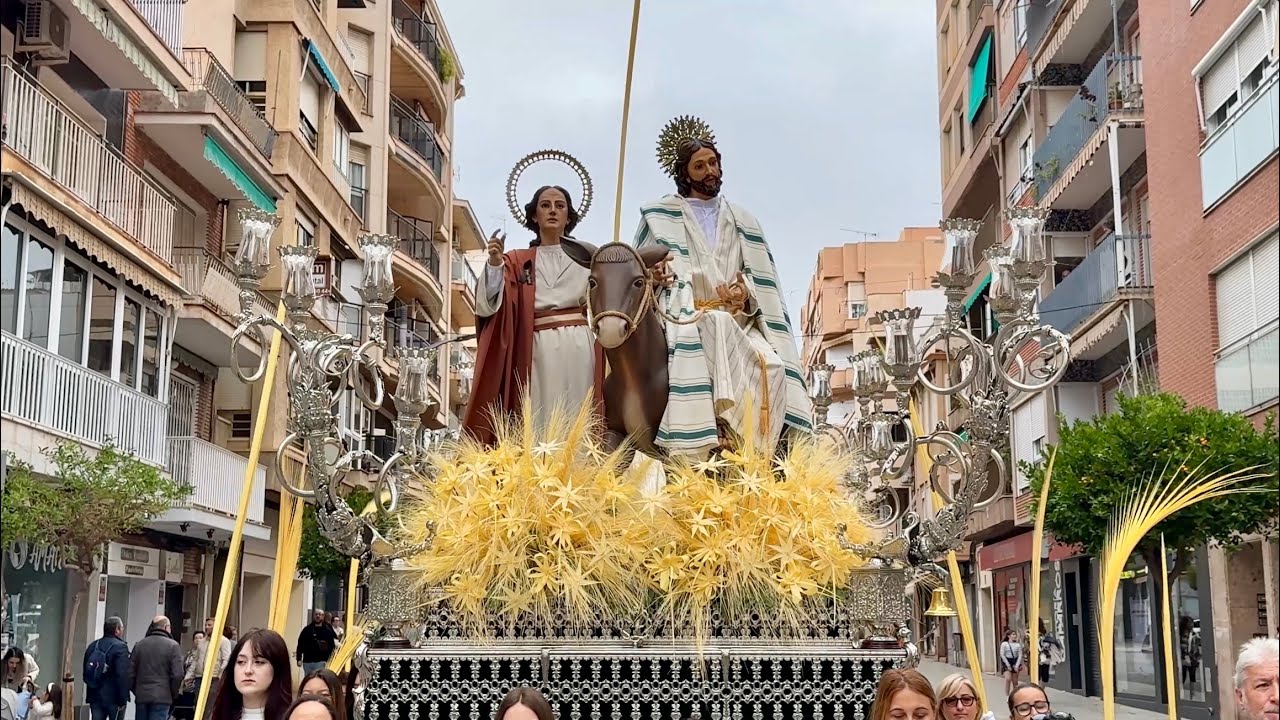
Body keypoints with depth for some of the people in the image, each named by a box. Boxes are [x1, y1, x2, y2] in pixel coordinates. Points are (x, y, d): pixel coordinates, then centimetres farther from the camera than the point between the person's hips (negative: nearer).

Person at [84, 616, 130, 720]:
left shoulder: (92, 646, 11)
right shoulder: (120, 647, -12)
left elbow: (86, 673, 15)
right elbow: (122, 676, -19)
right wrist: (123, 700, -16)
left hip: (95, 696, 6)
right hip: (113, 698, -6)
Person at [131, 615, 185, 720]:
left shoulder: (139, 644, 7)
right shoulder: (173, 645, -6)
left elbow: (130, 672, 7)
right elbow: (177, 675, -10)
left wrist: (135, 691, 18)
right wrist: (174, 694, 5)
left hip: (141, 696, 4)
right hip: (162, 697, -4)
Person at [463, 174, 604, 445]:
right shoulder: (517, 261, 10)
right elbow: (491, 304, -2)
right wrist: (494, 264, -18)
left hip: (578, 347, 1)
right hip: (537, 349, -1)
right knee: (538, 420, -5)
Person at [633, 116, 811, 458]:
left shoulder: (742, 221, 21)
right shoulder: (659, 216, 14)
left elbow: (761, 278, 16)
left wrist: (747, 294, -7)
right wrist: (654, 272, -8)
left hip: (737, 318, 3)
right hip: (685, 315, -3)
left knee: (771, 366, -28)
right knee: (718, 327, -39)